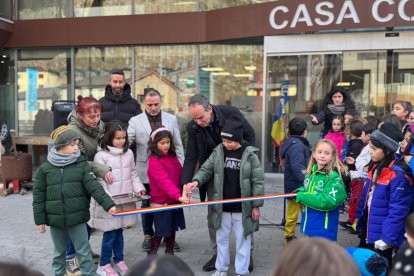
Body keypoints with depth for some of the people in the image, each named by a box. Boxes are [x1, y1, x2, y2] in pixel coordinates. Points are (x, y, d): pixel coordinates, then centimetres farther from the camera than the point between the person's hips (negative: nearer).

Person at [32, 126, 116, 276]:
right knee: (59, 252, 19)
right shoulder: (45, 168, -3)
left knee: (84, 251, 7)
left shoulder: (82, 164, -5)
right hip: (55, 219, 1)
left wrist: (108, 204, -22)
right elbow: (39, 195, 2)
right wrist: (40, 219, 2)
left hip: (77, 218, -1)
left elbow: (94, 186, -12)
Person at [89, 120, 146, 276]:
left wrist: (138, 188, 1)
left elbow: (133, 174, 15)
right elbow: (100, 181, -11)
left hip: (125, 200, 5)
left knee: (119, 230, 14)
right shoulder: (101, 155, -9)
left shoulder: (129, 153, 8)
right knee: (110, 233, 0)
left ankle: (119, 261, 27)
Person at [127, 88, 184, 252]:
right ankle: (148, 235, 30)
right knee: (147, 205, 13)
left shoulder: (171, 119, 4)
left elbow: (178, 146, 7)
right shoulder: (135, 121, -2)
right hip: (146, 171, -1)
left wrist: (180, 168, 3)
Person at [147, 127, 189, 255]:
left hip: (175, 201, 7)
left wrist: (184, 192, -1)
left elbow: (181, 174, 11)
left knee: (172, 229, 18)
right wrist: (178, 195, -39)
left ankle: (170, 253, 33)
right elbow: (164, 181, -29)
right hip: (161, 202, -7)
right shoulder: (154, 161, -18)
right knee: (160, 232, 2)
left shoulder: (173, 156, 6)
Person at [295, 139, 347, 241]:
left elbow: (329, 201, -25)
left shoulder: (334, 177, -16)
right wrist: (301, 192, -5)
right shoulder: (310, 173, 5)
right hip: (309, 225, 7)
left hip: (324, 229, -7)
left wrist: (302, 197, -20)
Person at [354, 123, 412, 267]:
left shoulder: (397, 175, -24)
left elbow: (397, 210, -24)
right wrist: (358, 216, 15)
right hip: (368, 227, 8)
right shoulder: (375, 168, 3)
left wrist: (387, 237, -23)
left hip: (382, 233, -8)